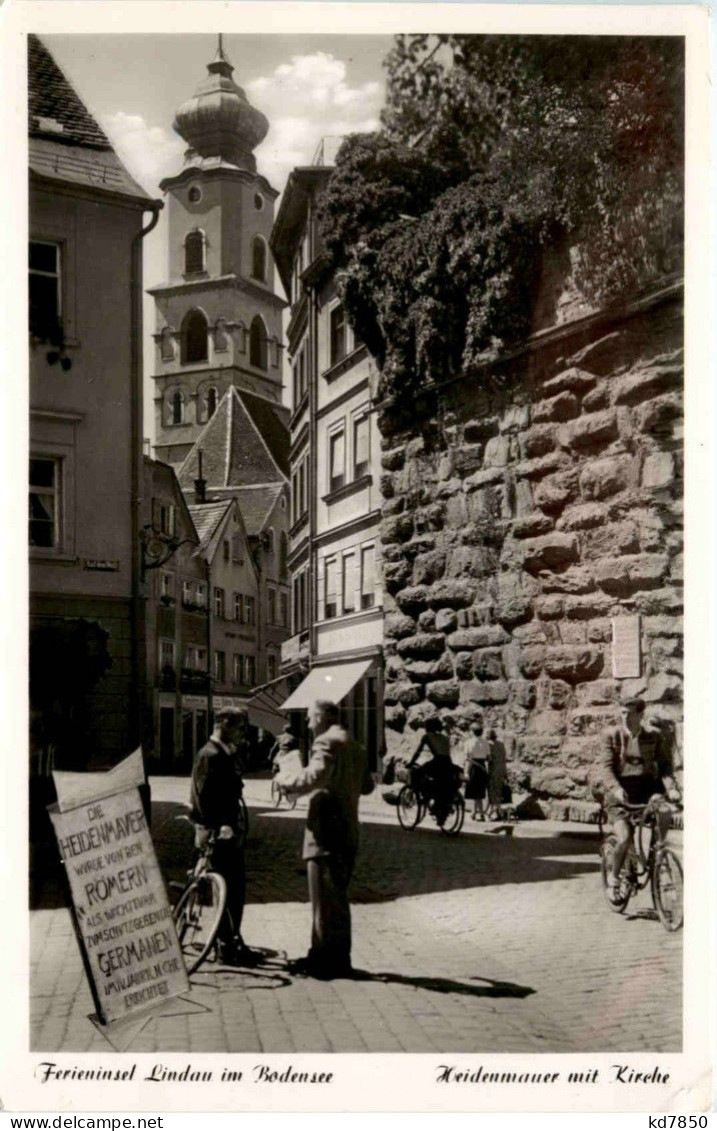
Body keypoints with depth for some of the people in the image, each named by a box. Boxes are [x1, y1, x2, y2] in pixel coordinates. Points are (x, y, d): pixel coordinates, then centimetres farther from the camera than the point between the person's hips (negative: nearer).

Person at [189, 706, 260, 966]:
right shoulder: (210, 755, -15)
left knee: (236, 885, 13)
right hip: (216, 832, -10)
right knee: (228, 888, -6)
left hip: (226, 830, 10)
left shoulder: (227, 754, 16)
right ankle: (228, 946, 1)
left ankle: (233, 941, 21)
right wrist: (218, 827, -24)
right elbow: (204, 796, -22)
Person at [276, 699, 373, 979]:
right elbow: (367, 785, 23)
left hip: (326, 832, -9)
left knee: (326, 898, -4)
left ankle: (328, 959, 0)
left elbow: (313, 777, -26)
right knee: (337, 897, 15)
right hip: (348, 831, 9)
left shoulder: (326, 742, -13)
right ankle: (336, 957, 22)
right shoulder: (355, 746, 16)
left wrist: (284, 779, -11)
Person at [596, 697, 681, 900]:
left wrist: (671, 787, -20)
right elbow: (605, 766, -10)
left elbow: (665, 765, -1)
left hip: (646, 786, 2)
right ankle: (614, 878, 6)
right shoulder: (613, 735, -2)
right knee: (625, 838, -19)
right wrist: (615, 788, -29)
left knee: (665, 810, -32)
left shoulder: (655, 735, 2)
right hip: (620, 790, -2)